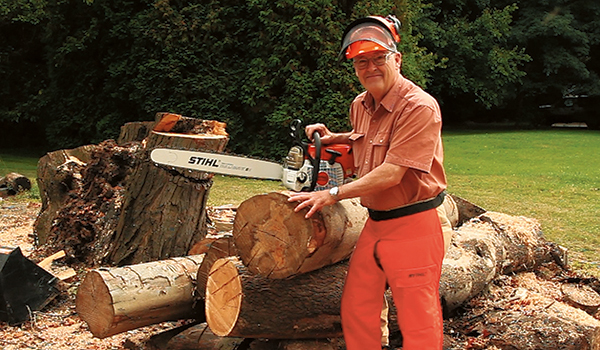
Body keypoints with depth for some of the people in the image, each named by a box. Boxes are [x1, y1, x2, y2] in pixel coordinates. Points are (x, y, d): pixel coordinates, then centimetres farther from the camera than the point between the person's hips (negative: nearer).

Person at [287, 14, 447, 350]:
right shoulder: (360, 105, 8)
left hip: (413, 226, -8)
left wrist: (333, 194, -17)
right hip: (374, 223, 8)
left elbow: (391, 174, -24)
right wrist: (334, 138, 12)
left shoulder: (419, 107, -20)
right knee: (356, 310, 14)